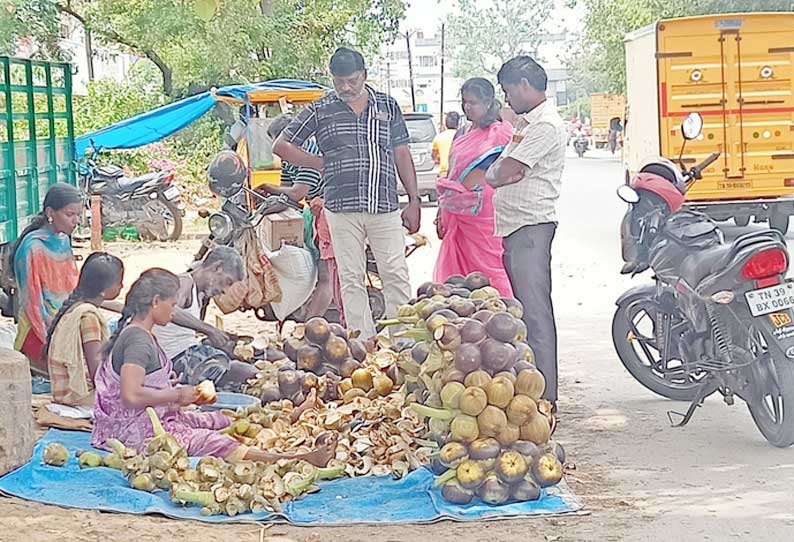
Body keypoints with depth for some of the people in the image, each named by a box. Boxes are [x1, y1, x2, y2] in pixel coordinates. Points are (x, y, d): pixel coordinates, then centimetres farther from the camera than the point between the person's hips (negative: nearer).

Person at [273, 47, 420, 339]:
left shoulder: (388, 105, 12)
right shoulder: (320, 110, 6)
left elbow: (402, 155, 13)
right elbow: (282, 145, 10)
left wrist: (414, 201, 8)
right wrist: (321, 163, 4)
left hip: (385, 207, 1)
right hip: (342, 208, -1)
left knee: (397, 276, -1)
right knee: (351, 280, 3)